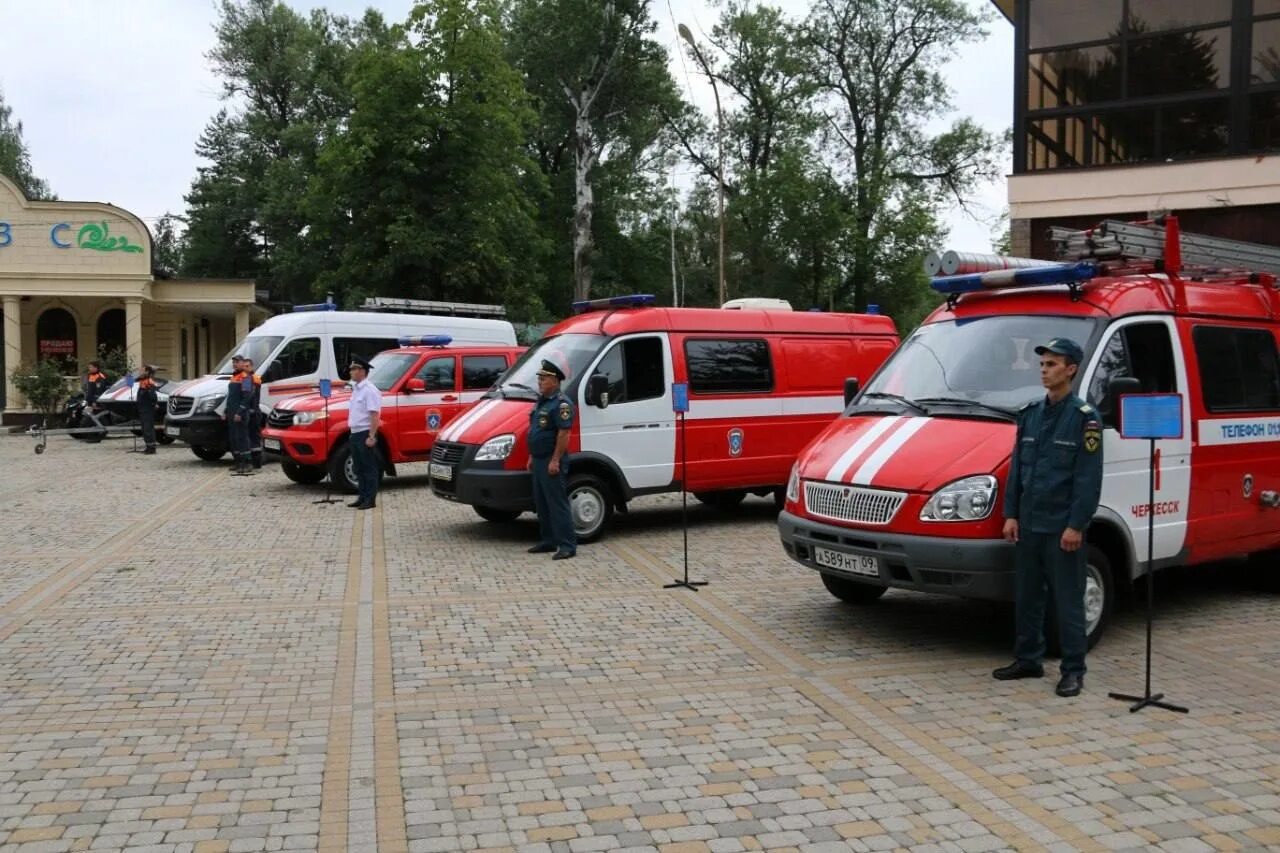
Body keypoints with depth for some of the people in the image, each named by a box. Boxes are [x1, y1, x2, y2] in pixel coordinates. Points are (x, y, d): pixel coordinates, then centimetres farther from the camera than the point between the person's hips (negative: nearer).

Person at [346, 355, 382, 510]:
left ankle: (370, 500, 0)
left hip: (365, 433, -9)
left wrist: (371, 437, -24)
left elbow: (375, 415, -20)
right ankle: (362, 497, 21)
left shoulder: (369, 390, -15)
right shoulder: (356, 389, 15)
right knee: (359, 468, 13)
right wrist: (353, 433, 17)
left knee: (369, 468, -4)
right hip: (355, 433, 9)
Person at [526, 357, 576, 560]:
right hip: (539, 461, 10)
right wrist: (531, 457, 19)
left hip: (552, 462, -10)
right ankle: (548, 541, 24)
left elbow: (563, 434, -21)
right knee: (541, 504, 15)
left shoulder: (561, 404, -15)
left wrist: (555, 461, -24)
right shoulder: (541, 401, 16)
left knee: (558, 504, -9)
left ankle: (567, 545, -6)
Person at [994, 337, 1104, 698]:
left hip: (1062, 528, -6)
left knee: (1067, 600, 1)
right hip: (1028, 525, 6)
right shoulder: (1030, 414, 10)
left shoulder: (1084, 417, -8)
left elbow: (1089, 477, -12)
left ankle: (1073, 670, 10)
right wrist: (1010, 514, 7)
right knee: (1027, 597, 14)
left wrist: (1076, 526, -16)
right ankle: (1027, 659, 25)